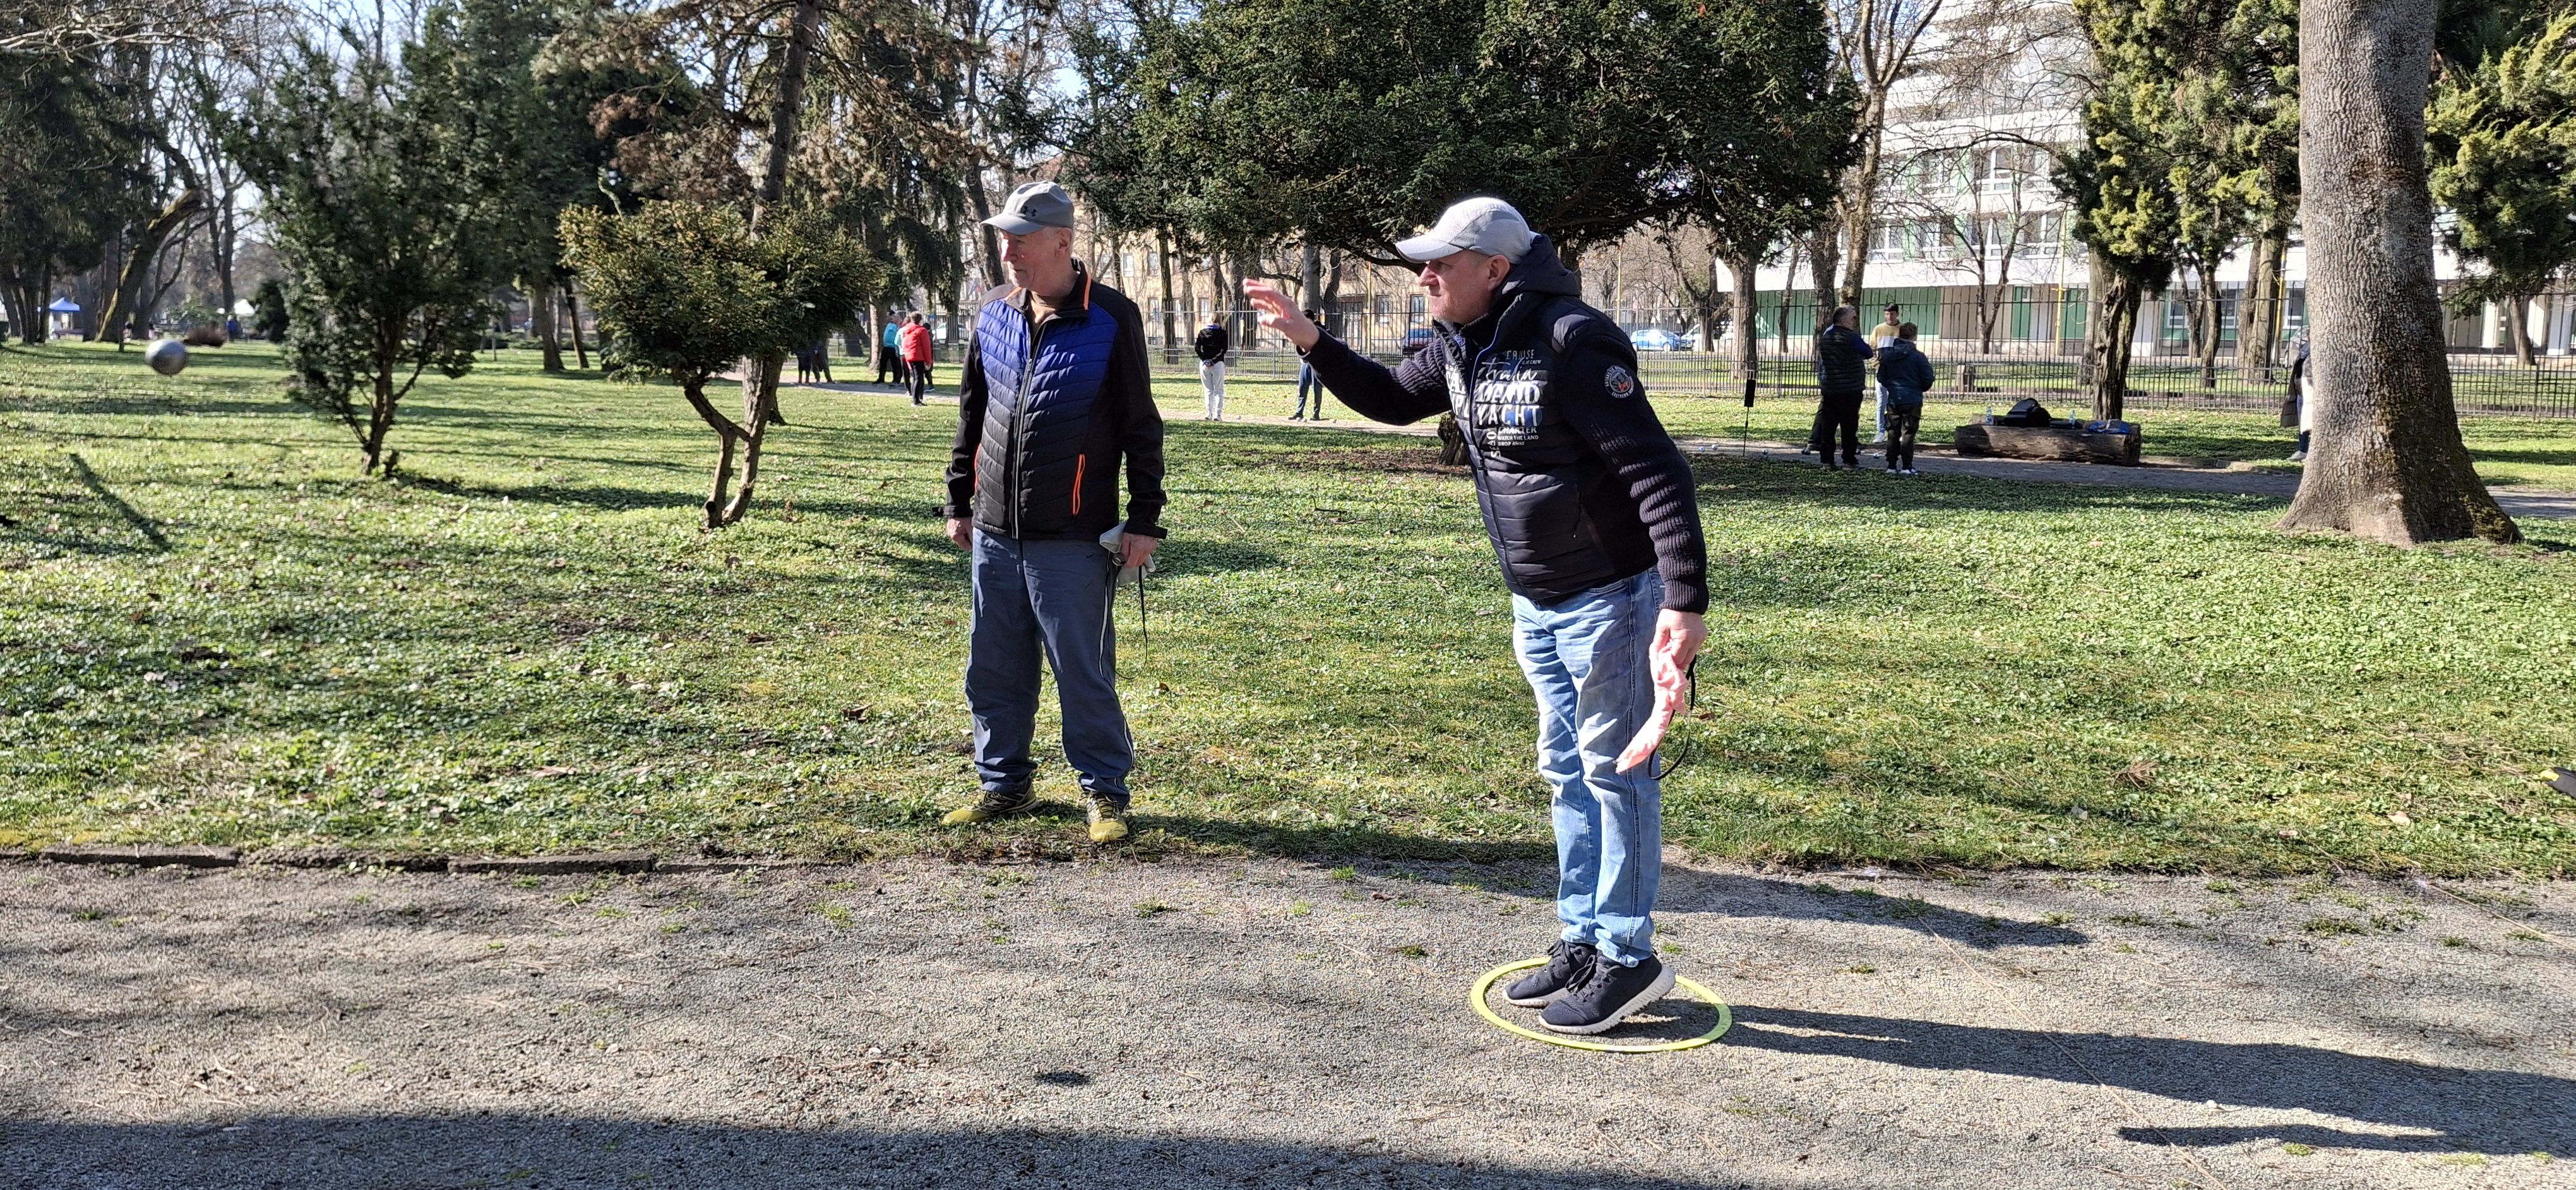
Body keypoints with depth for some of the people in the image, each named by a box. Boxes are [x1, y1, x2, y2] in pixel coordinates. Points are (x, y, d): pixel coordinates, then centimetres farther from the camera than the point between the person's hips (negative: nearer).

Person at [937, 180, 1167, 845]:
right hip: (994, 533, 5)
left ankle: (1105, 792, 13)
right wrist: (958, 501, 16)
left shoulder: (1111, 318, -6)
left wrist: (1144, 519, -7)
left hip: (1073, 539, -5)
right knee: (993, 671, 11)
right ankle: (1004, 784, 26)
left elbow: (1141, 427, -4)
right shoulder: (993, 313, 9)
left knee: (1084, 672, 0)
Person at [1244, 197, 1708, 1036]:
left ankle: (1628, 960, 12)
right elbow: (1391, 399, 23)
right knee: (1567, 770, 15)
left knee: (1615, 772, 0)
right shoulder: (1460, 347, 3)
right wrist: (1310, 340, 8)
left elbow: (1656, 473, -27)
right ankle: (1581, 943, 27)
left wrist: (1686, 603, -33)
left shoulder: (1572, 341, -23)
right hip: (1536, 603, 9)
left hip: (1609, 597, -9)